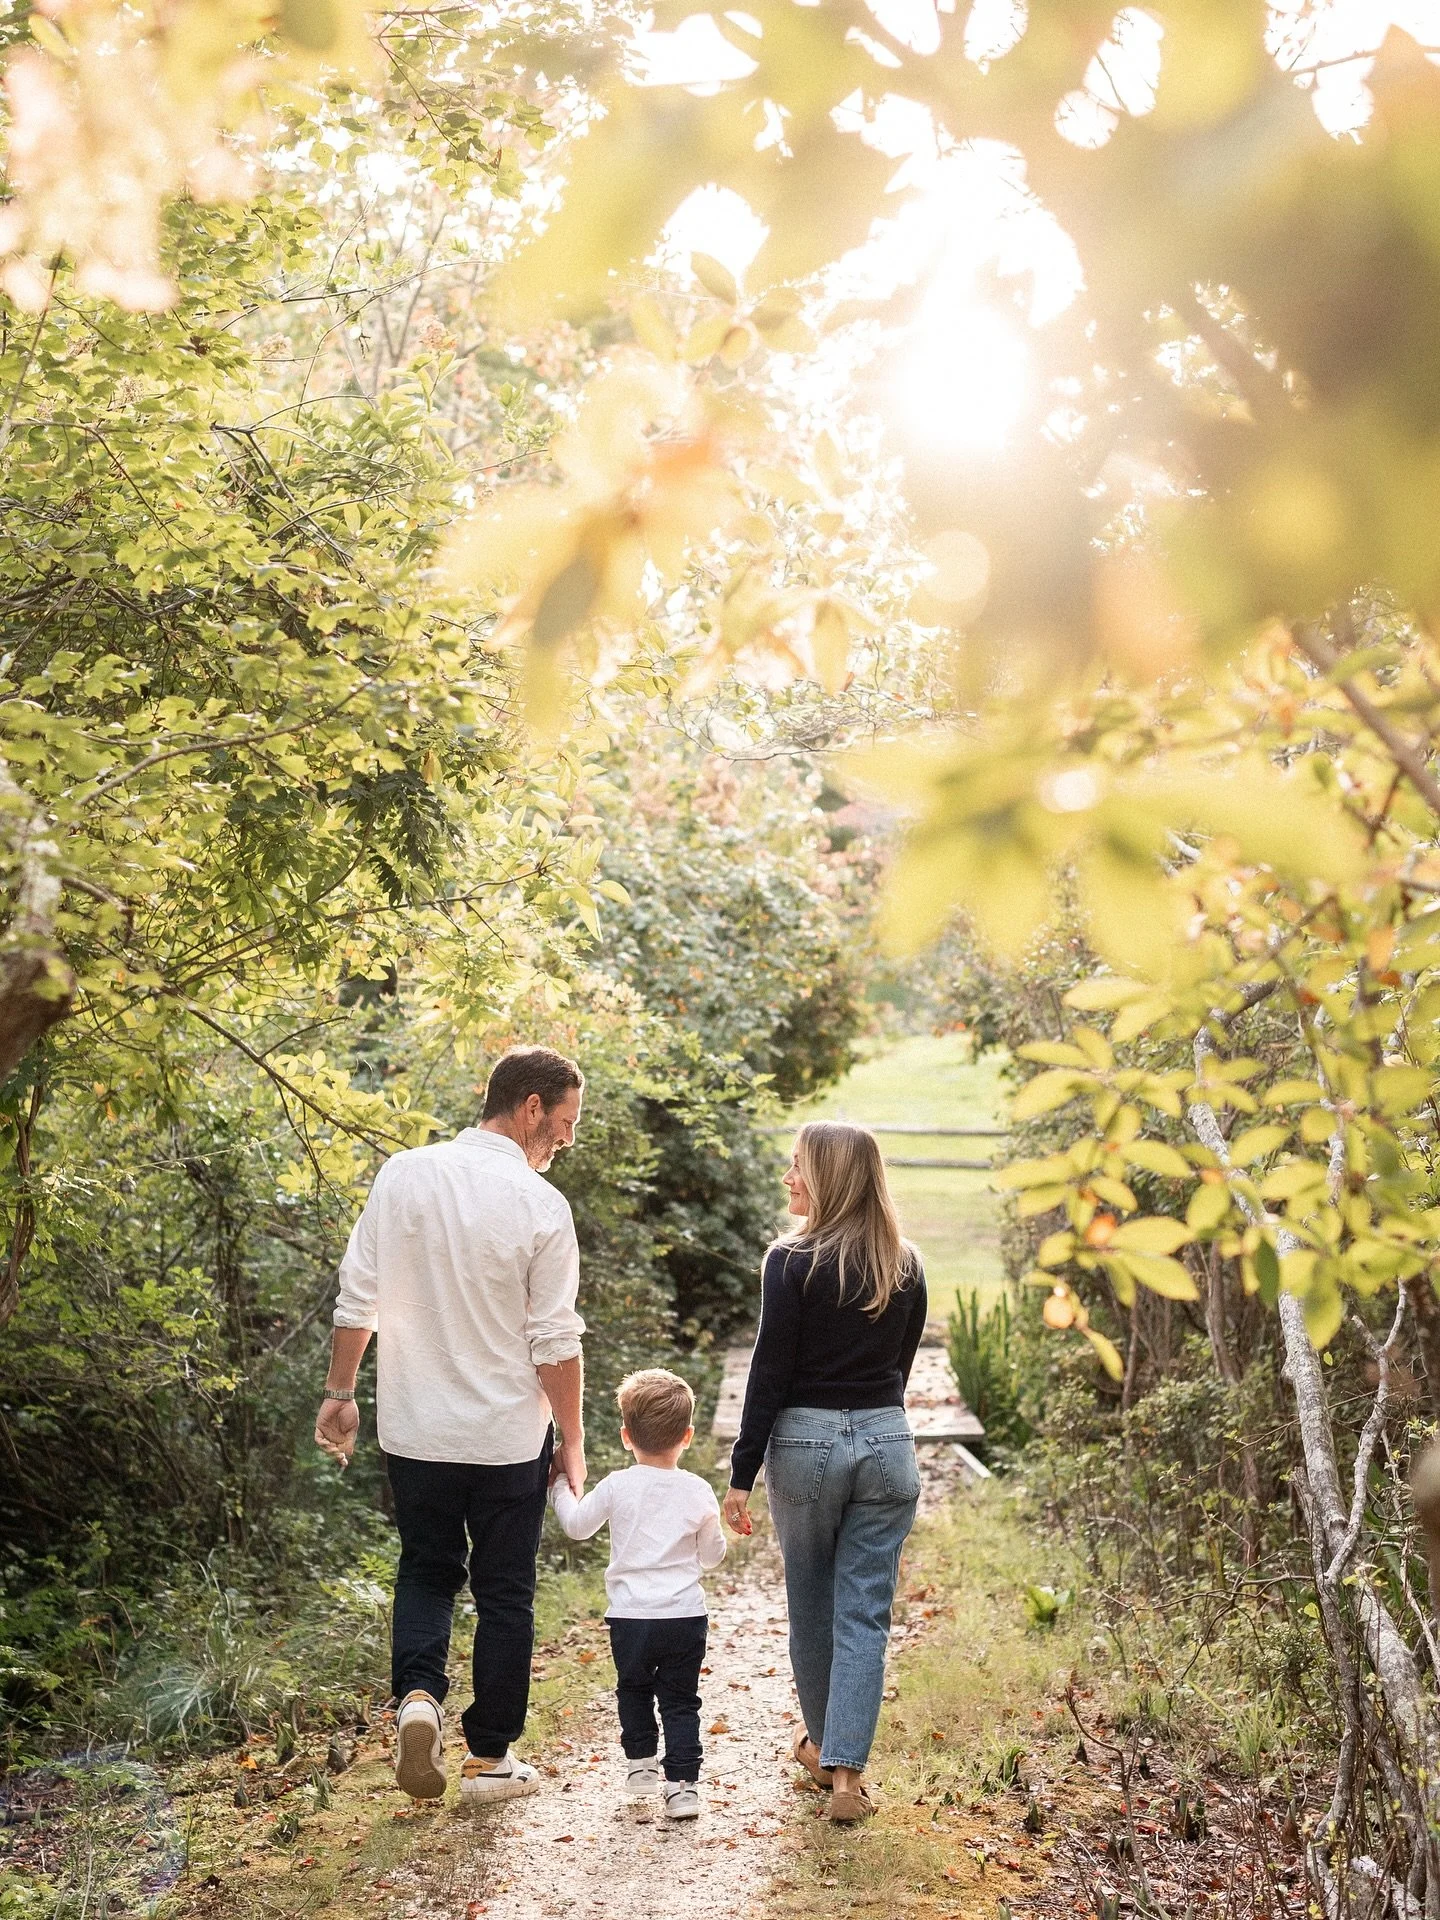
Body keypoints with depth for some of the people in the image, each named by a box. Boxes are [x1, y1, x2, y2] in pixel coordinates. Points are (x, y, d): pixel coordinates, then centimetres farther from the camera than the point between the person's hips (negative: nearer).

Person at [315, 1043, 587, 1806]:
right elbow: (555, 1343, -11)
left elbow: (358, 1299, -1)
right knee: (504, 1592, 12)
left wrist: (340, 1391, 12)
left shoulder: (403, 1176, -5)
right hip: (508, 1436, -3)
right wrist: (572, 1442, 0)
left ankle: (417, 1694, -3)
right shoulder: (541, 1206, -14)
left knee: (426, 1570, 20)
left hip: (415, 1428, 3)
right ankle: (490, 1757, 21)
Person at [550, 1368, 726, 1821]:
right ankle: (682, 1784, 2)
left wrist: (559, 1487, 25)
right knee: (680, 1701, 8)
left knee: (633, 1691, 22)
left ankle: (641, 1764, 28)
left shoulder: (617, 1486, -7)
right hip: (685, 1616, 0)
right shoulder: (698, 1493, -4)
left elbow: (577, 1525, 10)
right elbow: (712, 1555, 7)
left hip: (630, 1617, 0)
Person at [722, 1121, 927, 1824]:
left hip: (804, 1443, -3)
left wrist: (742, 1474, -7)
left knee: (811, 1606, 15)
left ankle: (821, 1743, 33)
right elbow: (901, 1363, 12)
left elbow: (769, 1371, -11)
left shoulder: (793, 1261, -11)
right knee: (865, 1613, 5)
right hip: (887, 1445, 3)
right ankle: (846, 1768, 0)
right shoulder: (906, 1266, 4)